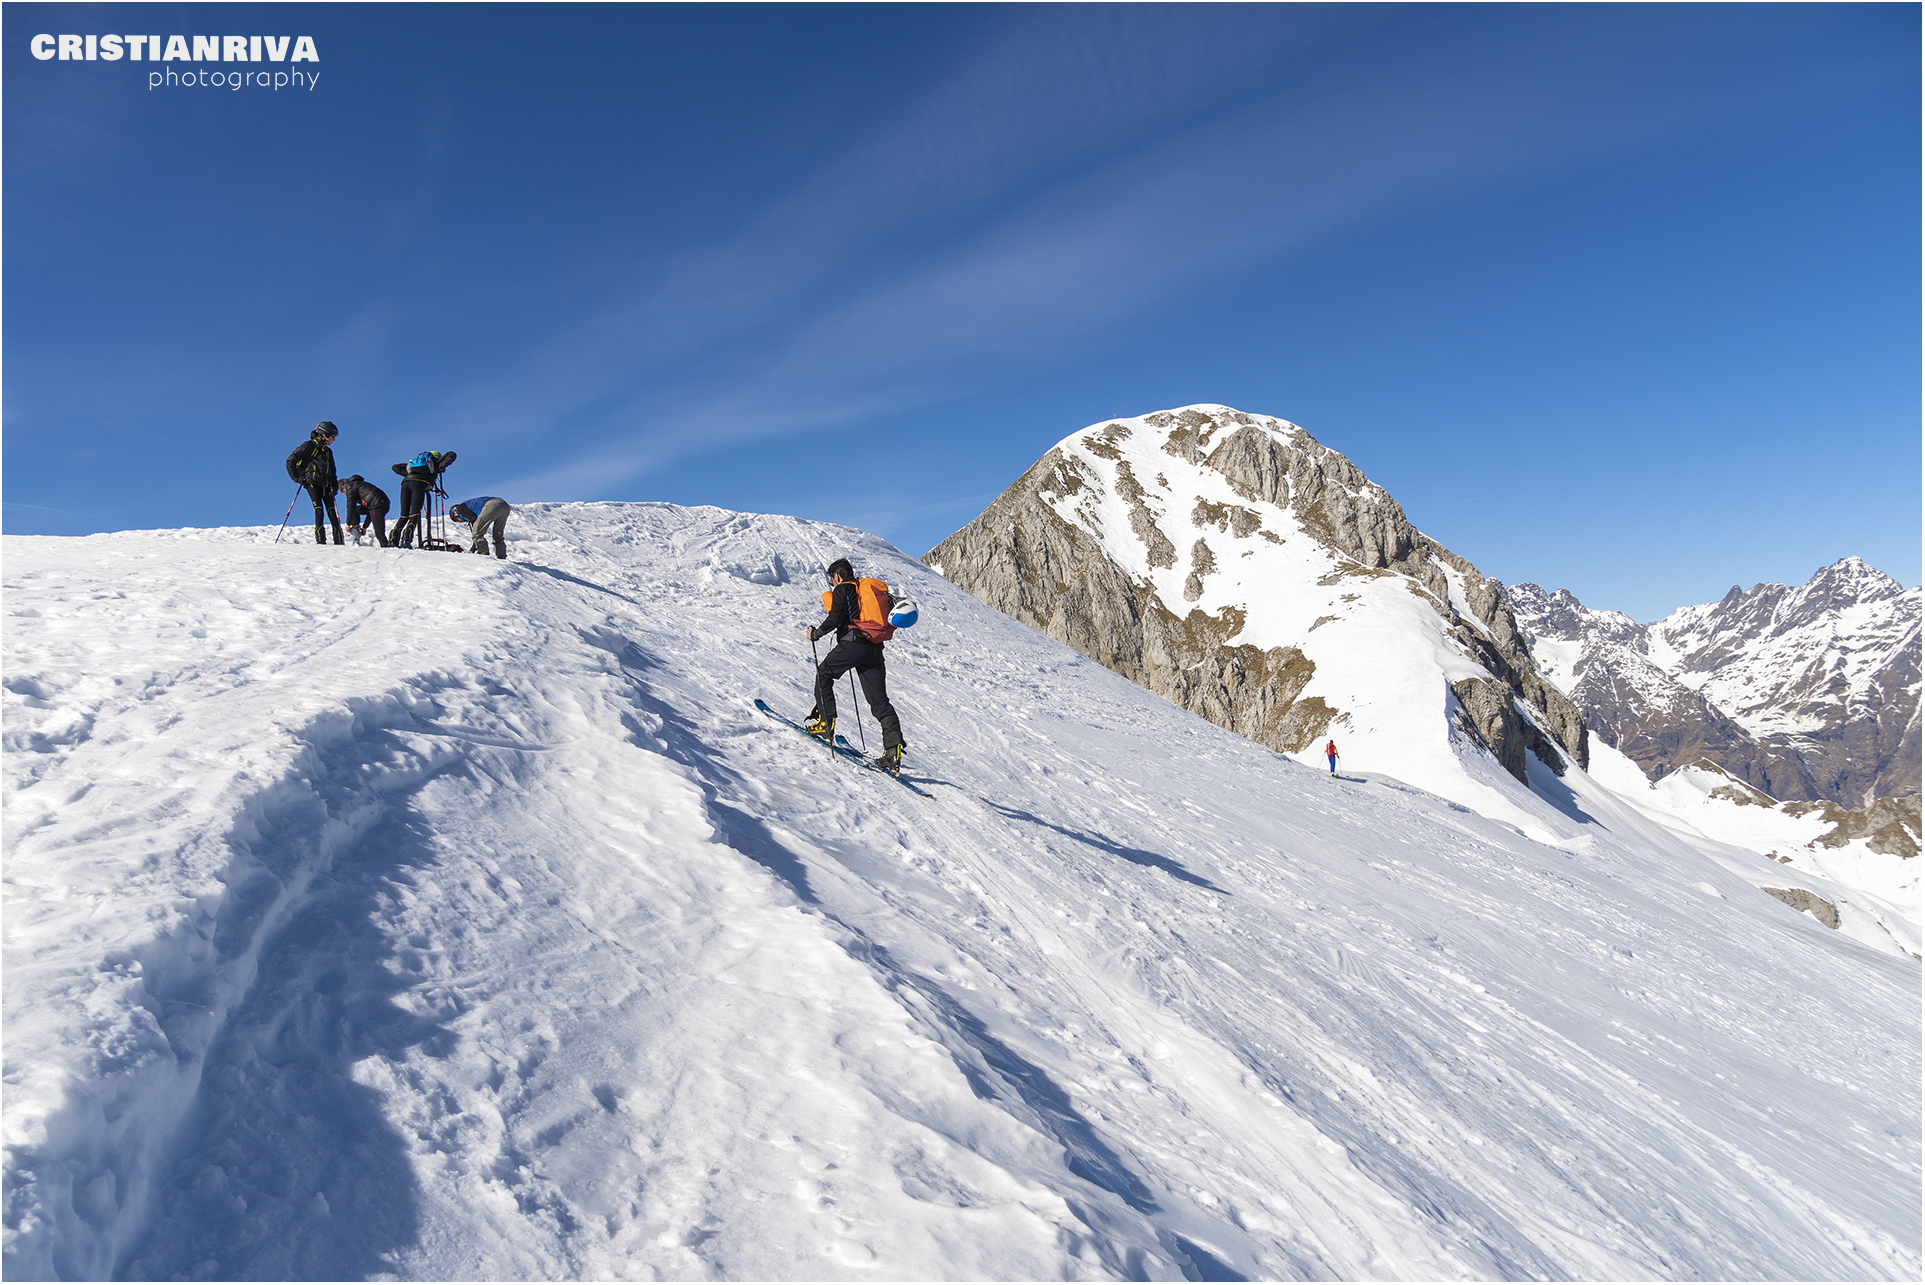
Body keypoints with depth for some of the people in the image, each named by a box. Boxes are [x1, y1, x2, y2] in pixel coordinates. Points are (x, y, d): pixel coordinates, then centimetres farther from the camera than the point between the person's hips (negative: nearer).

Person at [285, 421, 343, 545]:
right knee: (319, 510, -16)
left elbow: (332, 471, 26)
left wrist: (333, 486, 10)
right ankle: (320, 541, -17)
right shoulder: (309, 446, 1)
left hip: (325, 485, 6)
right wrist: (297, 477, -6)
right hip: (312, 483, -6)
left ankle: (339, 541, -8)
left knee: (332, 512, -4)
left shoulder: (328, 451, 22)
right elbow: (290, 460, -1)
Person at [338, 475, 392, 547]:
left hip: (377, 505, -9)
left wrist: (348, 524, 13)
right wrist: (365, 527, 38)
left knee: (379, 531, -15)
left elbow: (350, 506, 5)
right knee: (355, 510, 25)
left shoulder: (350, 486, 10)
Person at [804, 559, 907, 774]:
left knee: (823, 673, 17)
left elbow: (835, 618, -9)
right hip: (875, 649, 6)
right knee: (880, 702, 3)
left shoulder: (841, 590, 4)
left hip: (852, 643, -6)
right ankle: (894, 750, -9)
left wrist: (817, 633, 5)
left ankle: (825, 723, 8)